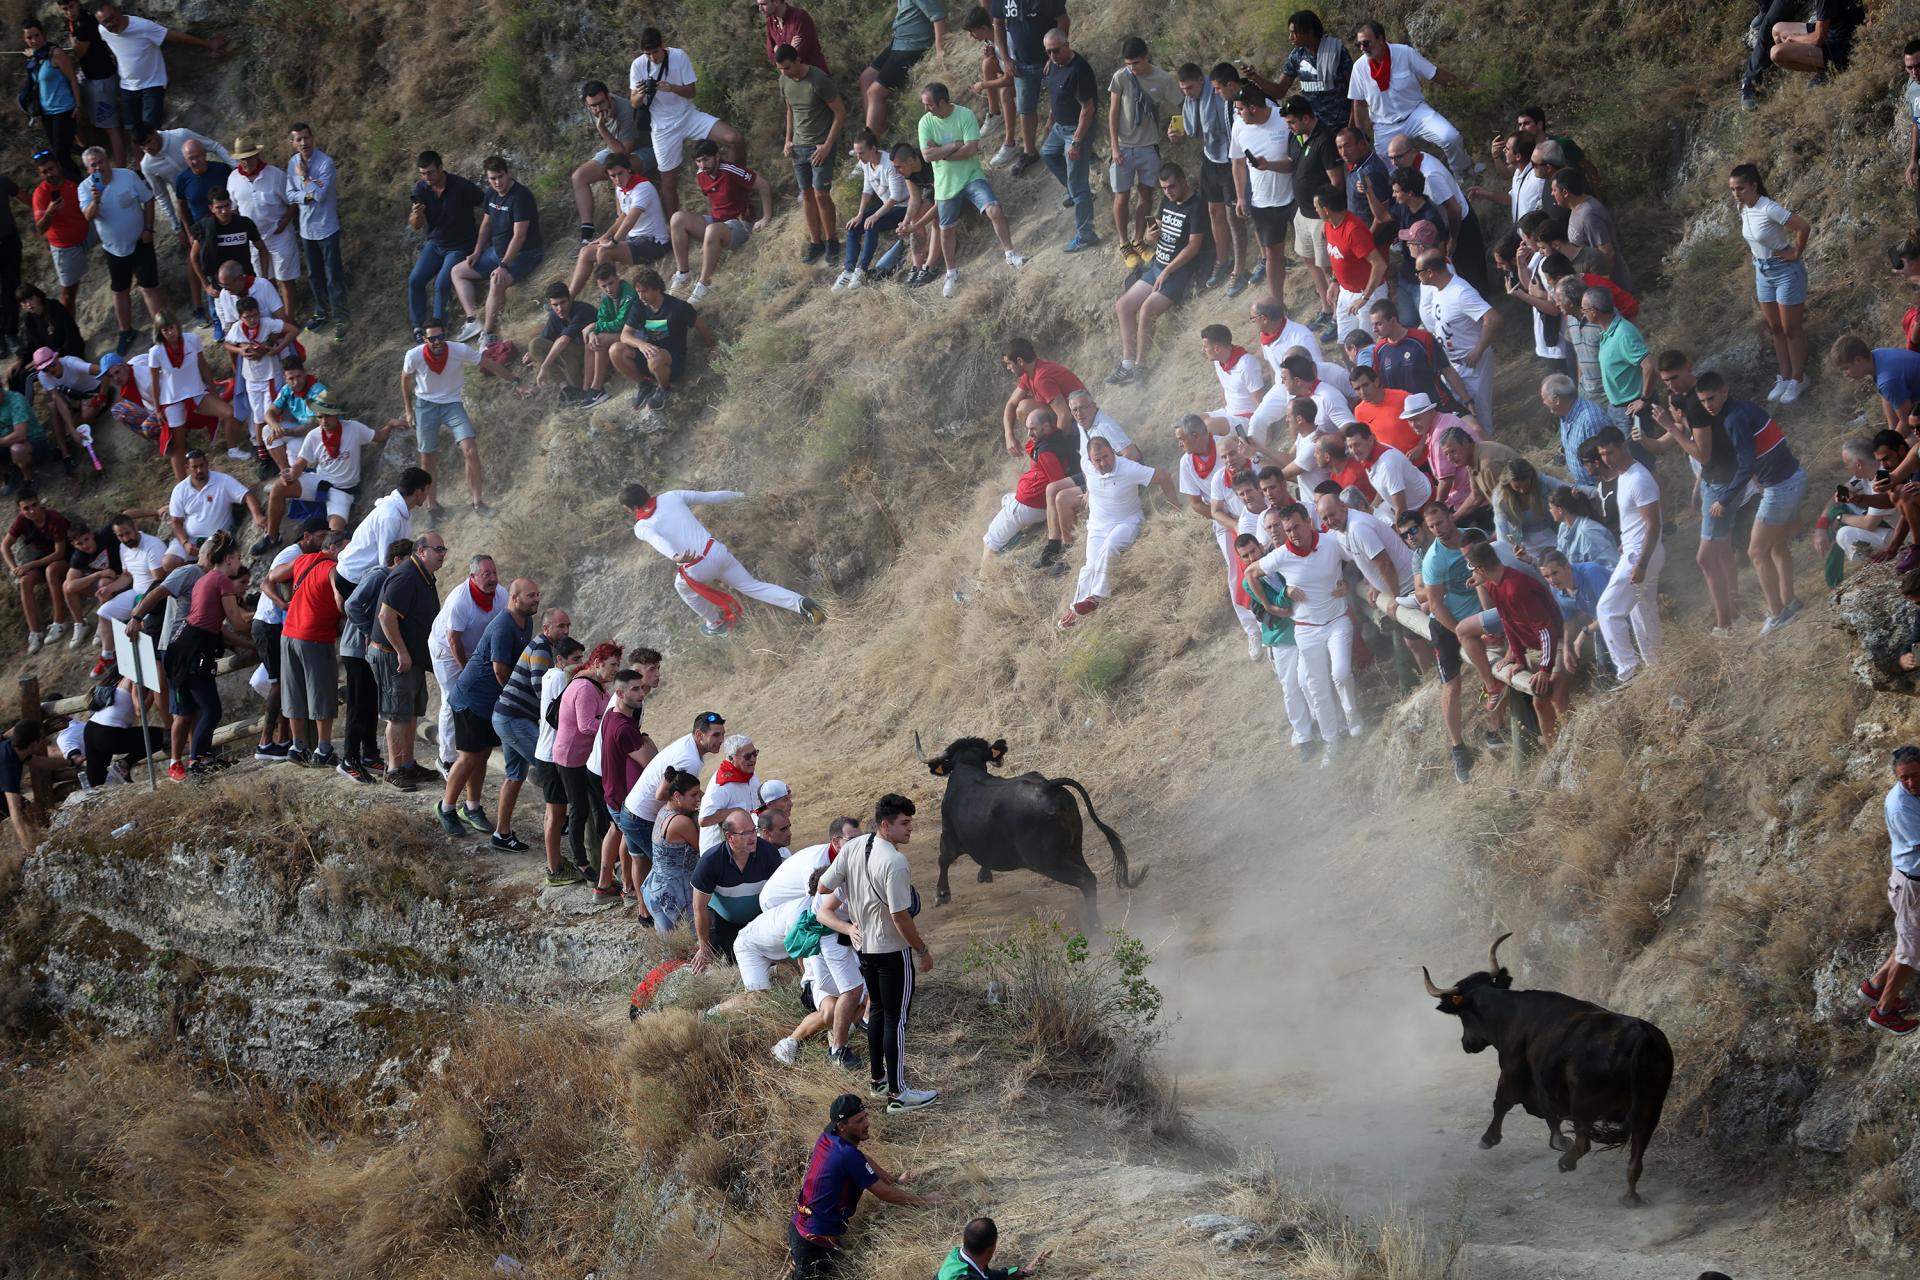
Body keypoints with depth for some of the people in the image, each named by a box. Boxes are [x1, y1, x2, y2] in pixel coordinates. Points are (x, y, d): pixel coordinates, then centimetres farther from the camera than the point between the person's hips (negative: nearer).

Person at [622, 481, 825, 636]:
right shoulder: (671, 497, 0)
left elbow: (658, 541, -34)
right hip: (717, 551, 3)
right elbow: (709, 497, 11)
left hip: (696, 570, -3)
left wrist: (675, 557, -55)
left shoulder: (642, 528, -10)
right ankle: (801, 604, 3)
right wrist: (735, 495, 29)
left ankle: (716, 623, 52)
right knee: (752, 586, 20)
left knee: (683, 587, 34)